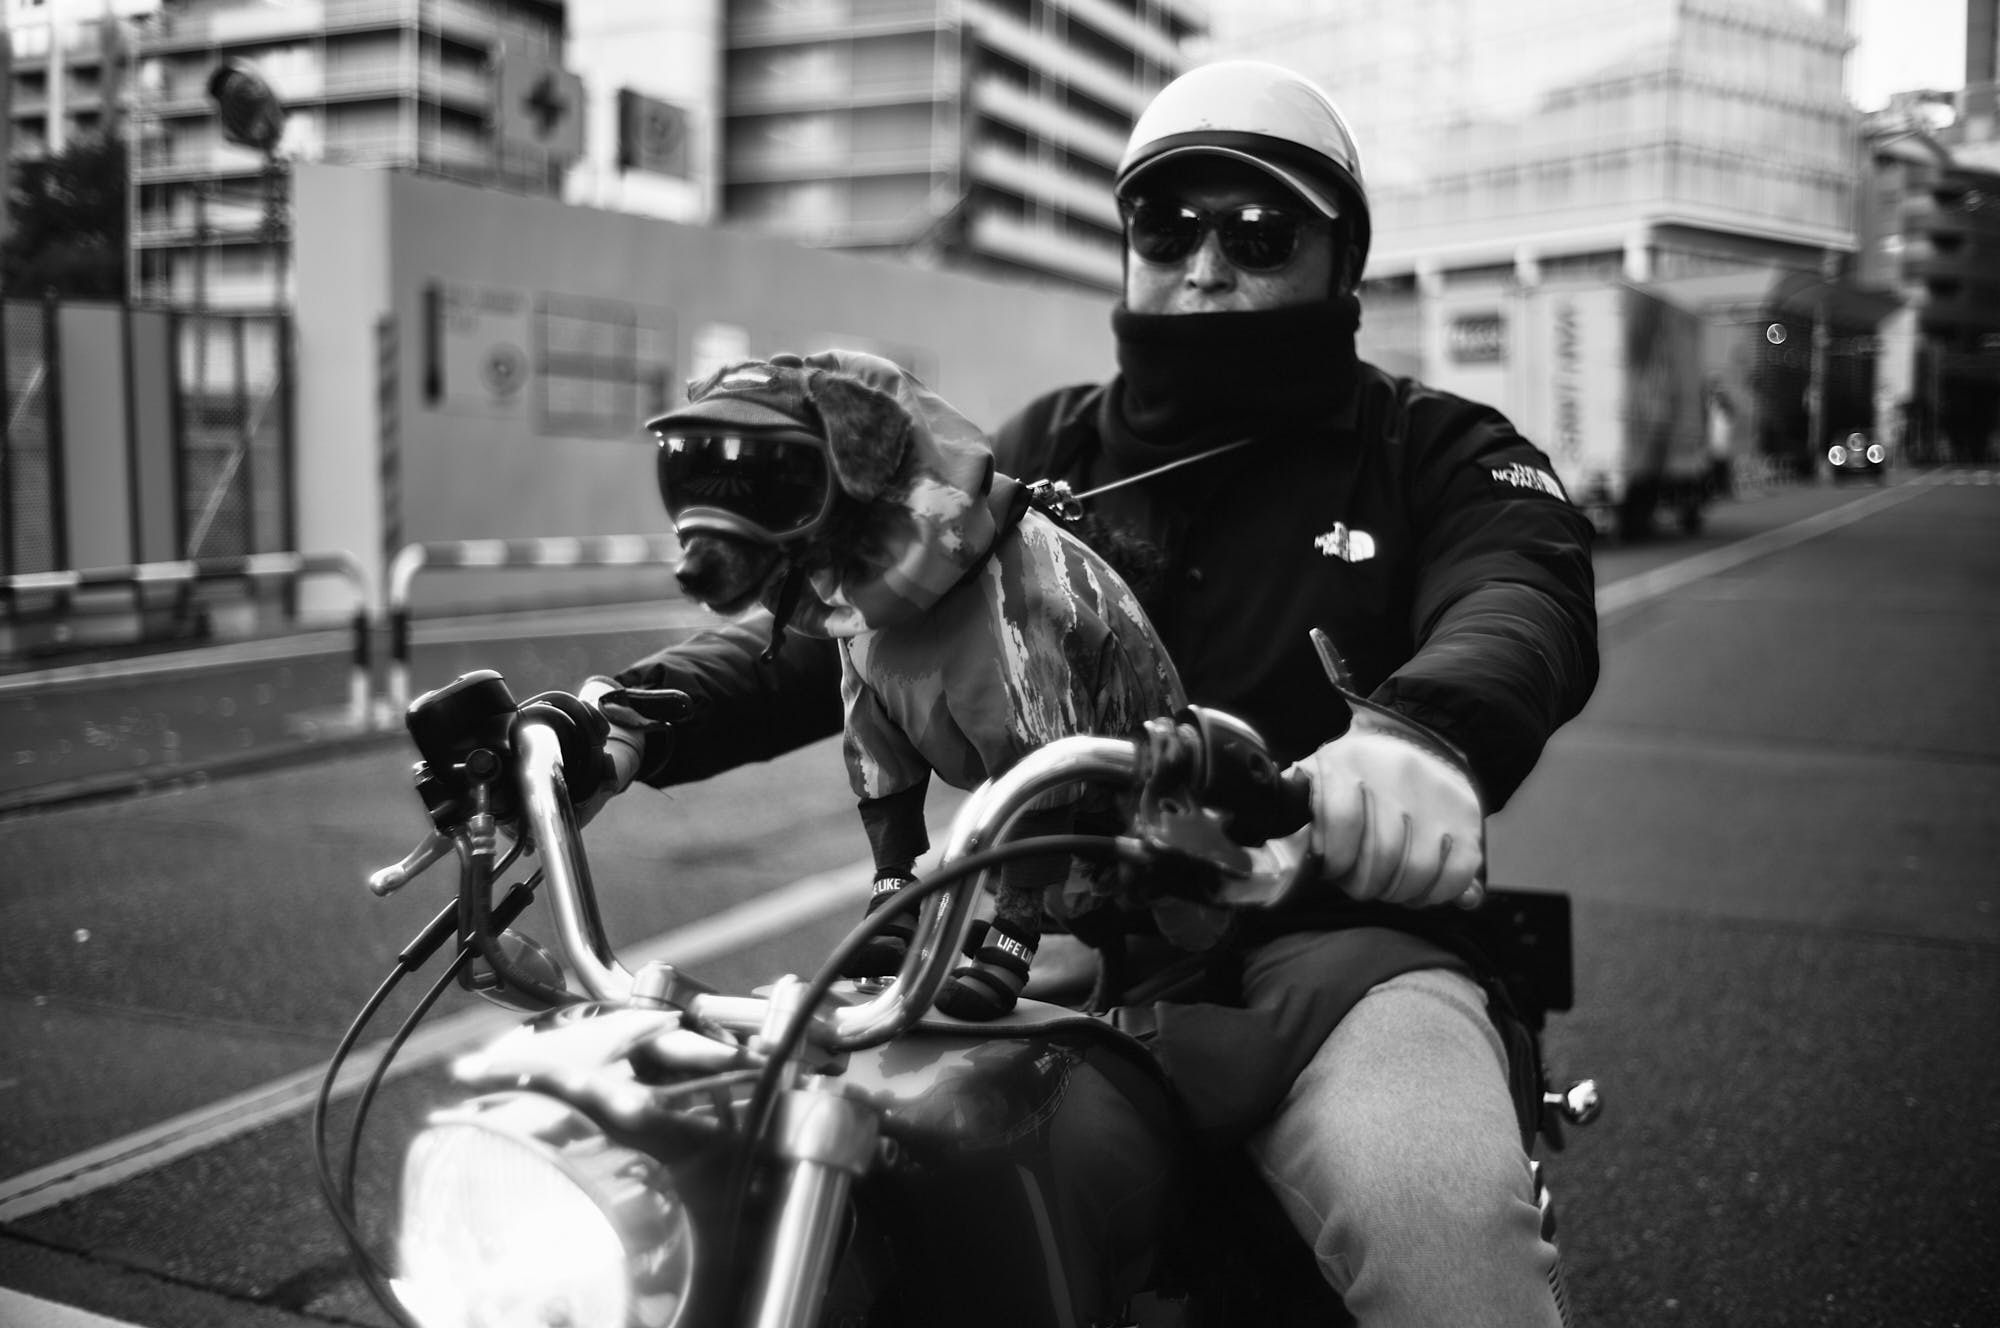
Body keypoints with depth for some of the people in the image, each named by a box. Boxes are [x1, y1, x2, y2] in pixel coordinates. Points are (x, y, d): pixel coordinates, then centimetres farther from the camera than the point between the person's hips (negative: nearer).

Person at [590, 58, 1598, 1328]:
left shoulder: (1435, 451, 8)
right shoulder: (1045, 453, 18)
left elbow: (1524, 597, -14)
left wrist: (1421, 726, -39)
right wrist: (635, 711, -12)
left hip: (1332, 939, -3)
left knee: (1436, 1220, -35)